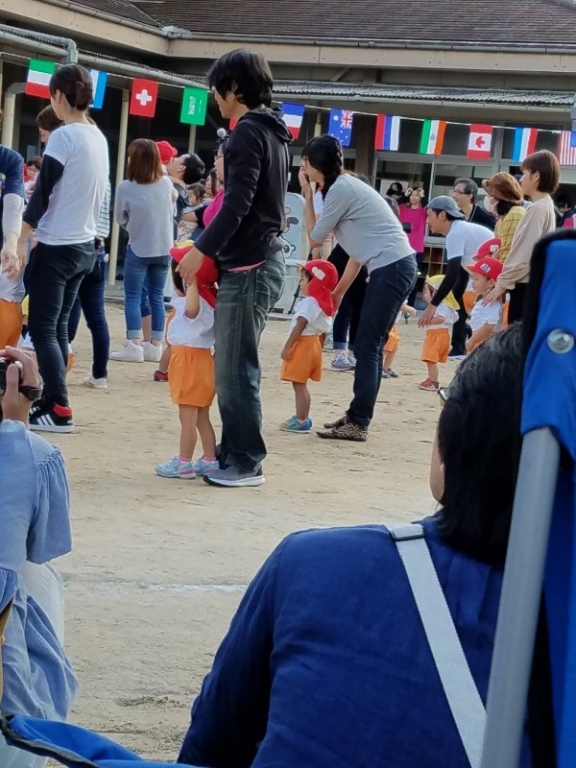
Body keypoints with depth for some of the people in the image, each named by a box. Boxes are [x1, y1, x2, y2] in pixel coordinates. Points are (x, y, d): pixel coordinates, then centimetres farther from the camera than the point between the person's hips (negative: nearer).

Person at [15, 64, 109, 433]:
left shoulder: (63, 137, -15)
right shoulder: (99, 138, 8)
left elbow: (42, 193, -14)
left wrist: (21, 240, -8)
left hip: (57, 246, -8)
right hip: (84, 245, 8)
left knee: (42, 328, -3)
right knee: (59, 326, 14)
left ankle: (59, 410, -8)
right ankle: (53, 402, 15)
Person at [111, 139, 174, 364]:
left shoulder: (126, 187, -14)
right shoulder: (167, 183, -2)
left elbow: (120, 219, -2)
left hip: (138, 249, -4)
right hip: (163, 249, 4)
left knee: (133, 296, 3)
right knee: (157, 297, 9)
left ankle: (134, 345, -3)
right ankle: (155, 346, 10)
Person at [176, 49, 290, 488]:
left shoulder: (248, 132, -12)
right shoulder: (271, 131, 17)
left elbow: (238, 204, -20)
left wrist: (201, 249, -15)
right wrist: (214, 248, 19)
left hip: (248, 265, -10)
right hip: (263, 260, 10)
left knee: (235, 369, -5)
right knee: (236, 367, 13)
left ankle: (246, 463, -1)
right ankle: (234, 453, 18)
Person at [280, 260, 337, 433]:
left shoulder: (309, 302, -17)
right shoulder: (325, 304, 13)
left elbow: (300, 326, -22)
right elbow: (323, 332, 17)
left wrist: (287, 347, -22)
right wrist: (319, 350, 23)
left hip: (303, 345, -10)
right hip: (313, 345, 10)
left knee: (298, 384, -5)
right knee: (301, 385, 18)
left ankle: (300, 421, -4)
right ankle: (303, 418, 25)